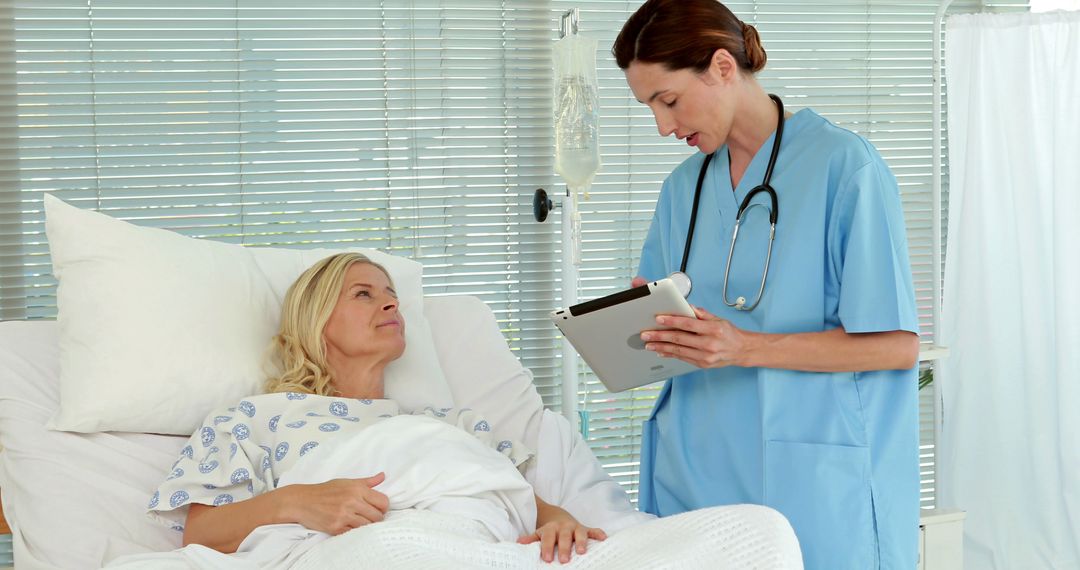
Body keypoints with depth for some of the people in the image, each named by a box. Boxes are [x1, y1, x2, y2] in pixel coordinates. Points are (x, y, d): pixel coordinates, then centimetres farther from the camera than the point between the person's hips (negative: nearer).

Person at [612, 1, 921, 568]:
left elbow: (896, 345, -13)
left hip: (812, 487, -5)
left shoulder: (844, 165, -8)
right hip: (696, 476, 5)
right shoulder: (682, 187, 12)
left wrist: (745, 348, -21)